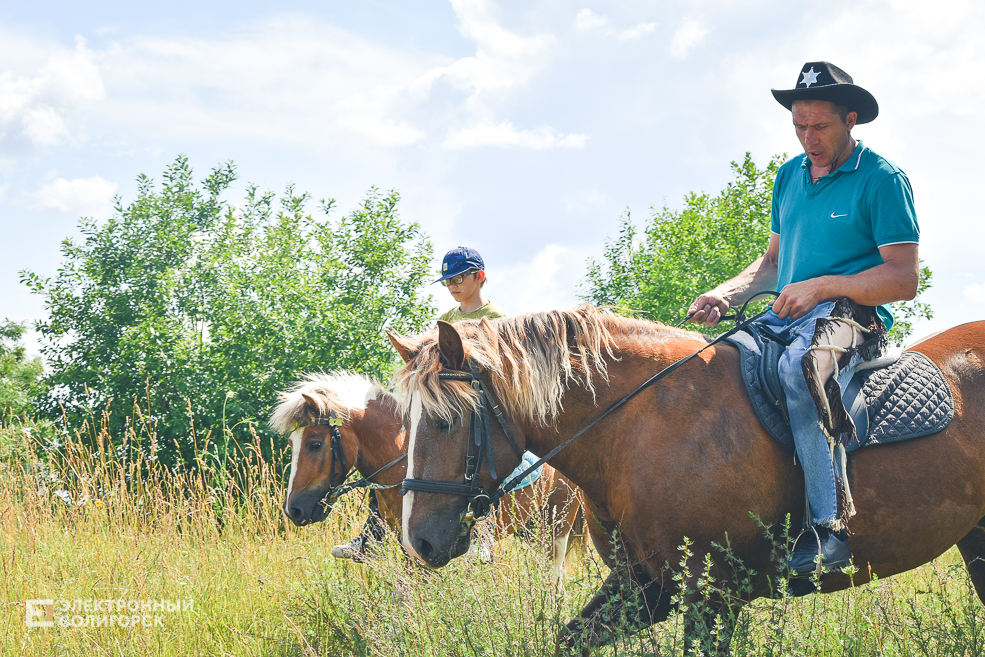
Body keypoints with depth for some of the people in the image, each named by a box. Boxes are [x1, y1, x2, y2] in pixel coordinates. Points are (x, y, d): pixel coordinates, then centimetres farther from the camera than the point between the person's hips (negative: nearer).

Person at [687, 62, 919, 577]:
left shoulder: (882, 180, -4)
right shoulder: (790, 176, 17)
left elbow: (904, 279, -9)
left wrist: (822, 287, -17)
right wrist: (727, 294, 5)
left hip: (853, 316, -8)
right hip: (787, 316, 8)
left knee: (800, 367, -39)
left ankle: (830, 528, -40)